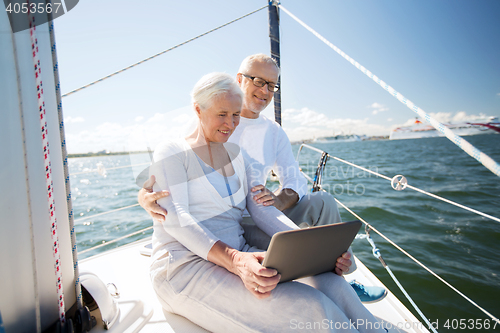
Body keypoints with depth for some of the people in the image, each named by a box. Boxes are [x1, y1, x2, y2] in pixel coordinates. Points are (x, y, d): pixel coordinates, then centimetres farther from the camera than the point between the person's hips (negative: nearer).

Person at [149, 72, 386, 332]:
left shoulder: (234, 153, 17)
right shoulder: (171, 152, 0)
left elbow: (261, 209, 7)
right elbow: (176, 219, -15)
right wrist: (233, 260, -32)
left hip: (239, 254, 5)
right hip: (185, 267, -5)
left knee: (331, 283, -20)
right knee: (310, 307, -26)